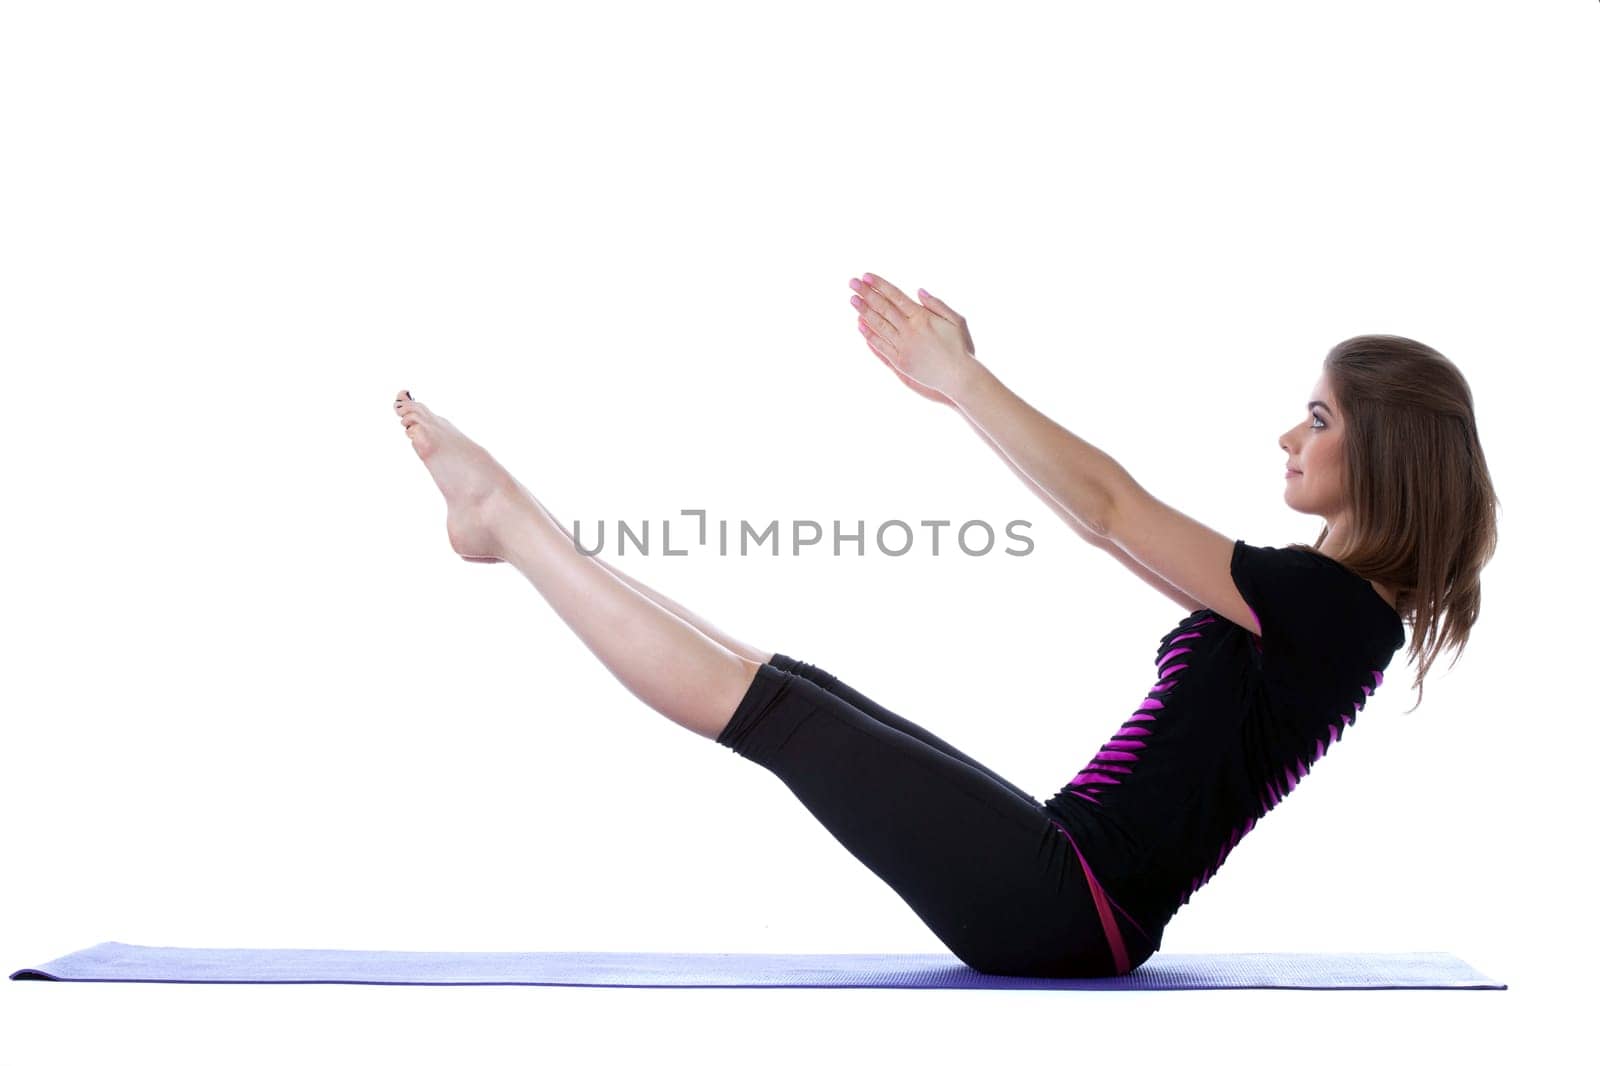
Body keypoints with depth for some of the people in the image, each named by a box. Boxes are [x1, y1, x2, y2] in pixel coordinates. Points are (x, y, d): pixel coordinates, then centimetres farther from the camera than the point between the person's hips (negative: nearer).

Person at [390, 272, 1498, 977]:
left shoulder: (1328, 602, -15)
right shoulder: (1327, 604, 13)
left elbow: (1108, 512, -19)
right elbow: (1117, 518, 16)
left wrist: (962, 382, -14)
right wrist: (967, 383, 13)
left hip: (1063, 906, -9)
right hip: (1071, 892, 9)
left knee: (769, 702, -8)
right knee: (786, 686, 7)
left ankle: (504, 512, 2)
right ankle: (512, 525, 13)